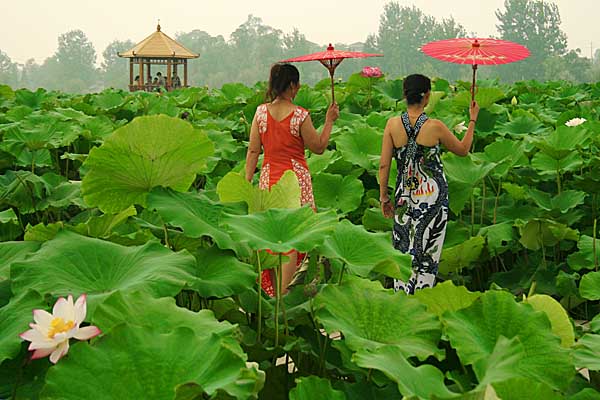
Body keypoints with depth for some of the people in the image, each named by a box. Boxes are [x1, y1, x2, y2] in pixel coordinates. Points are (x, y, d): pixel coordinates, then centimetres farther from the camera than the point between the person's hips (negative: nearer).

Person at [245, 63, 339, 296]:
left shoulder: (261, 112, -1)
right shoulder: (300, 115, -12)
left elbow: (253, 151, 0)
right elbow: (318, 147, -2)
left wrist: (247, 181, 6)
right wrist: (329, 121, 8)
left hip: (268, 178, 4)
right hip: (295, 177, -4)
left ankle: (271, 291, 22)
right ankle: (282, 293, 2)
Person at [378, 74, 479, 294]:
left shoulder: (393, 124, -7)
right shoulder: (435, 127, -12)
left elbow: (384, 165, -5)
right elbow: (463, 150, 5)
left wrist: (384, 196, 6)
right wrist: (472, 120, 16)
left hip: (405, 196, 2)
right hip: (433, 196, -2)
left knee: (403, 248, 12)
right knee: (428, 252, 7)